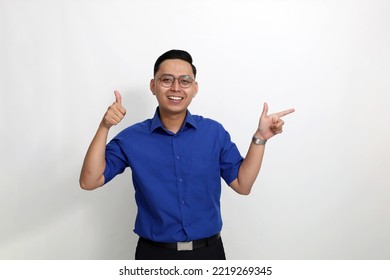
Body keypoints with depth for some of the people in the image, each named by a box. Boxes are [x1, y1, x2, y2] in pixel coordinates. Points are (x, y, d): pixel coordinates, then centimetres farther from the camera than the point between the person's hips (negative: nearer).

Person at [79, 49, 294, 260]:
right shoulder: (132, 137, -6)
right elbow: (89, 181, -11)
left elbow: (242, 184, -2)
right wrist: (104, 127, -20)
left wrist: (260, 137, -12)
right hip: (154, 252, 0)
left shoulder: (214, 132, -3)